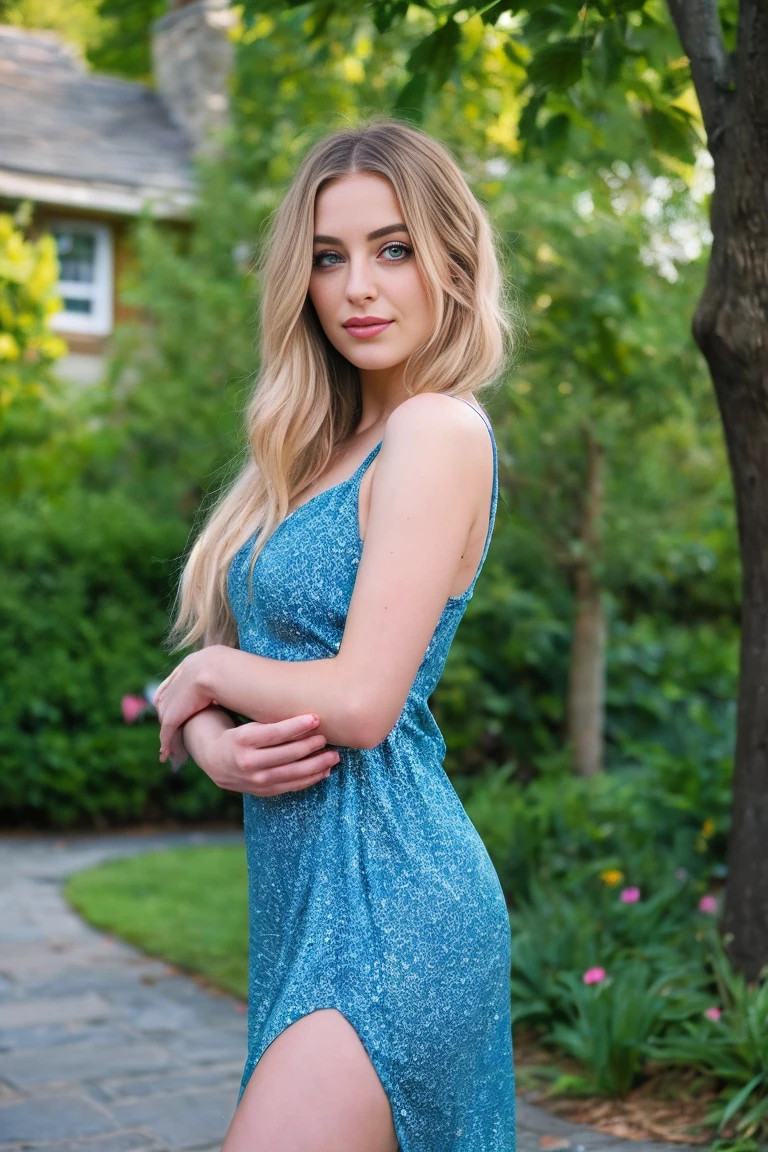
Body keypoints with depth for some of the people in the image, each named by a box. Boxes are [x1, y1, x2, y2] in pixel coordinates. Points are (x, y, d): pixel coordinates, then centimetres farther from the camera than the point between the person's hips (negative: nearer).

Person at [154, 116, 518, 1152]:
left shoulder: (441, 431, -12)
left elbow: (360, 701, -19)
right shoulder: (328, 446, 14)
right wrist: (211, 739, -10)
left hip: (386, 901, -9)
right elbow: (211, 668, 13)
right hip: (311, 899, 9)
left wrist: (206, 675, -2)